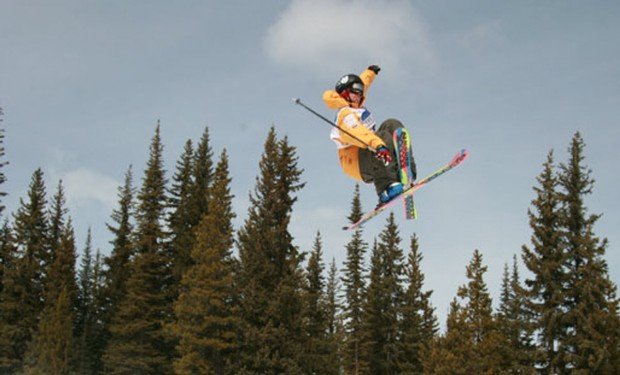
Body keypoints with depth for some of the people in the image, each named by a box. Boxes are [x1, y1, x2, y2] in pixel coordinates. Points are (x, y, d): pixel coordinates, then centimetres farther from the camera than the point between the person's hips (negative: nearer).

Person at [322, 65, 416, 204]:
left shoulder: (355, 106, 14)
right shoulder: (345, 115, -17)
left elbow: (362, 84, 37)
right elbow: (358, 132, -39)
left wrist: (370, 72, 51)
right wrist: (378, 145, -54)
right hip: (356, 163, -10)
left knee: (392, 125, -3)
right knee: (384, 137, -33)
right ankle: (387, 188, -46)